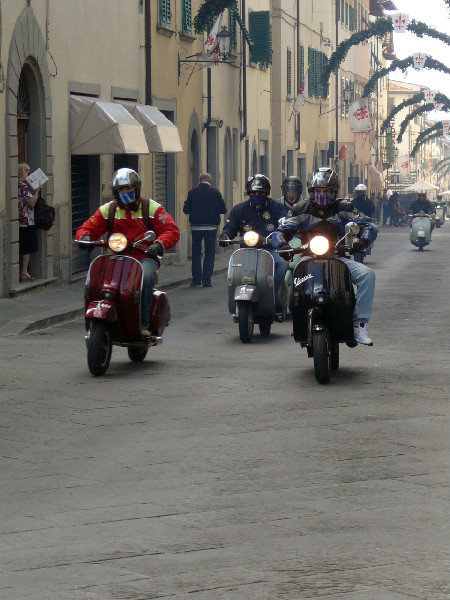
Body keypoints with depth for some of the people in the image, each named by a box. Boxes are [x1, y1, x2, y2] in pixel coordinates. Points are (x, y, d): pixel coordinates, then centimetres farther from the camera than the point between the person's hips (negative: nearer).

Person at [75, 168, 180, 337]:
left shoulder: (151, 208, 6)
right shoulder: (108, 210, 15)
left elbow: (172, 231, -1)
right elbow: (88, 227, 13)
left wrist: (159, 243, -23)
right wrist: (85, 236, -13)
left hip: (144, 258, -3)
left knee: (145, 278, -35)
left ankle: (143, 324, -28)